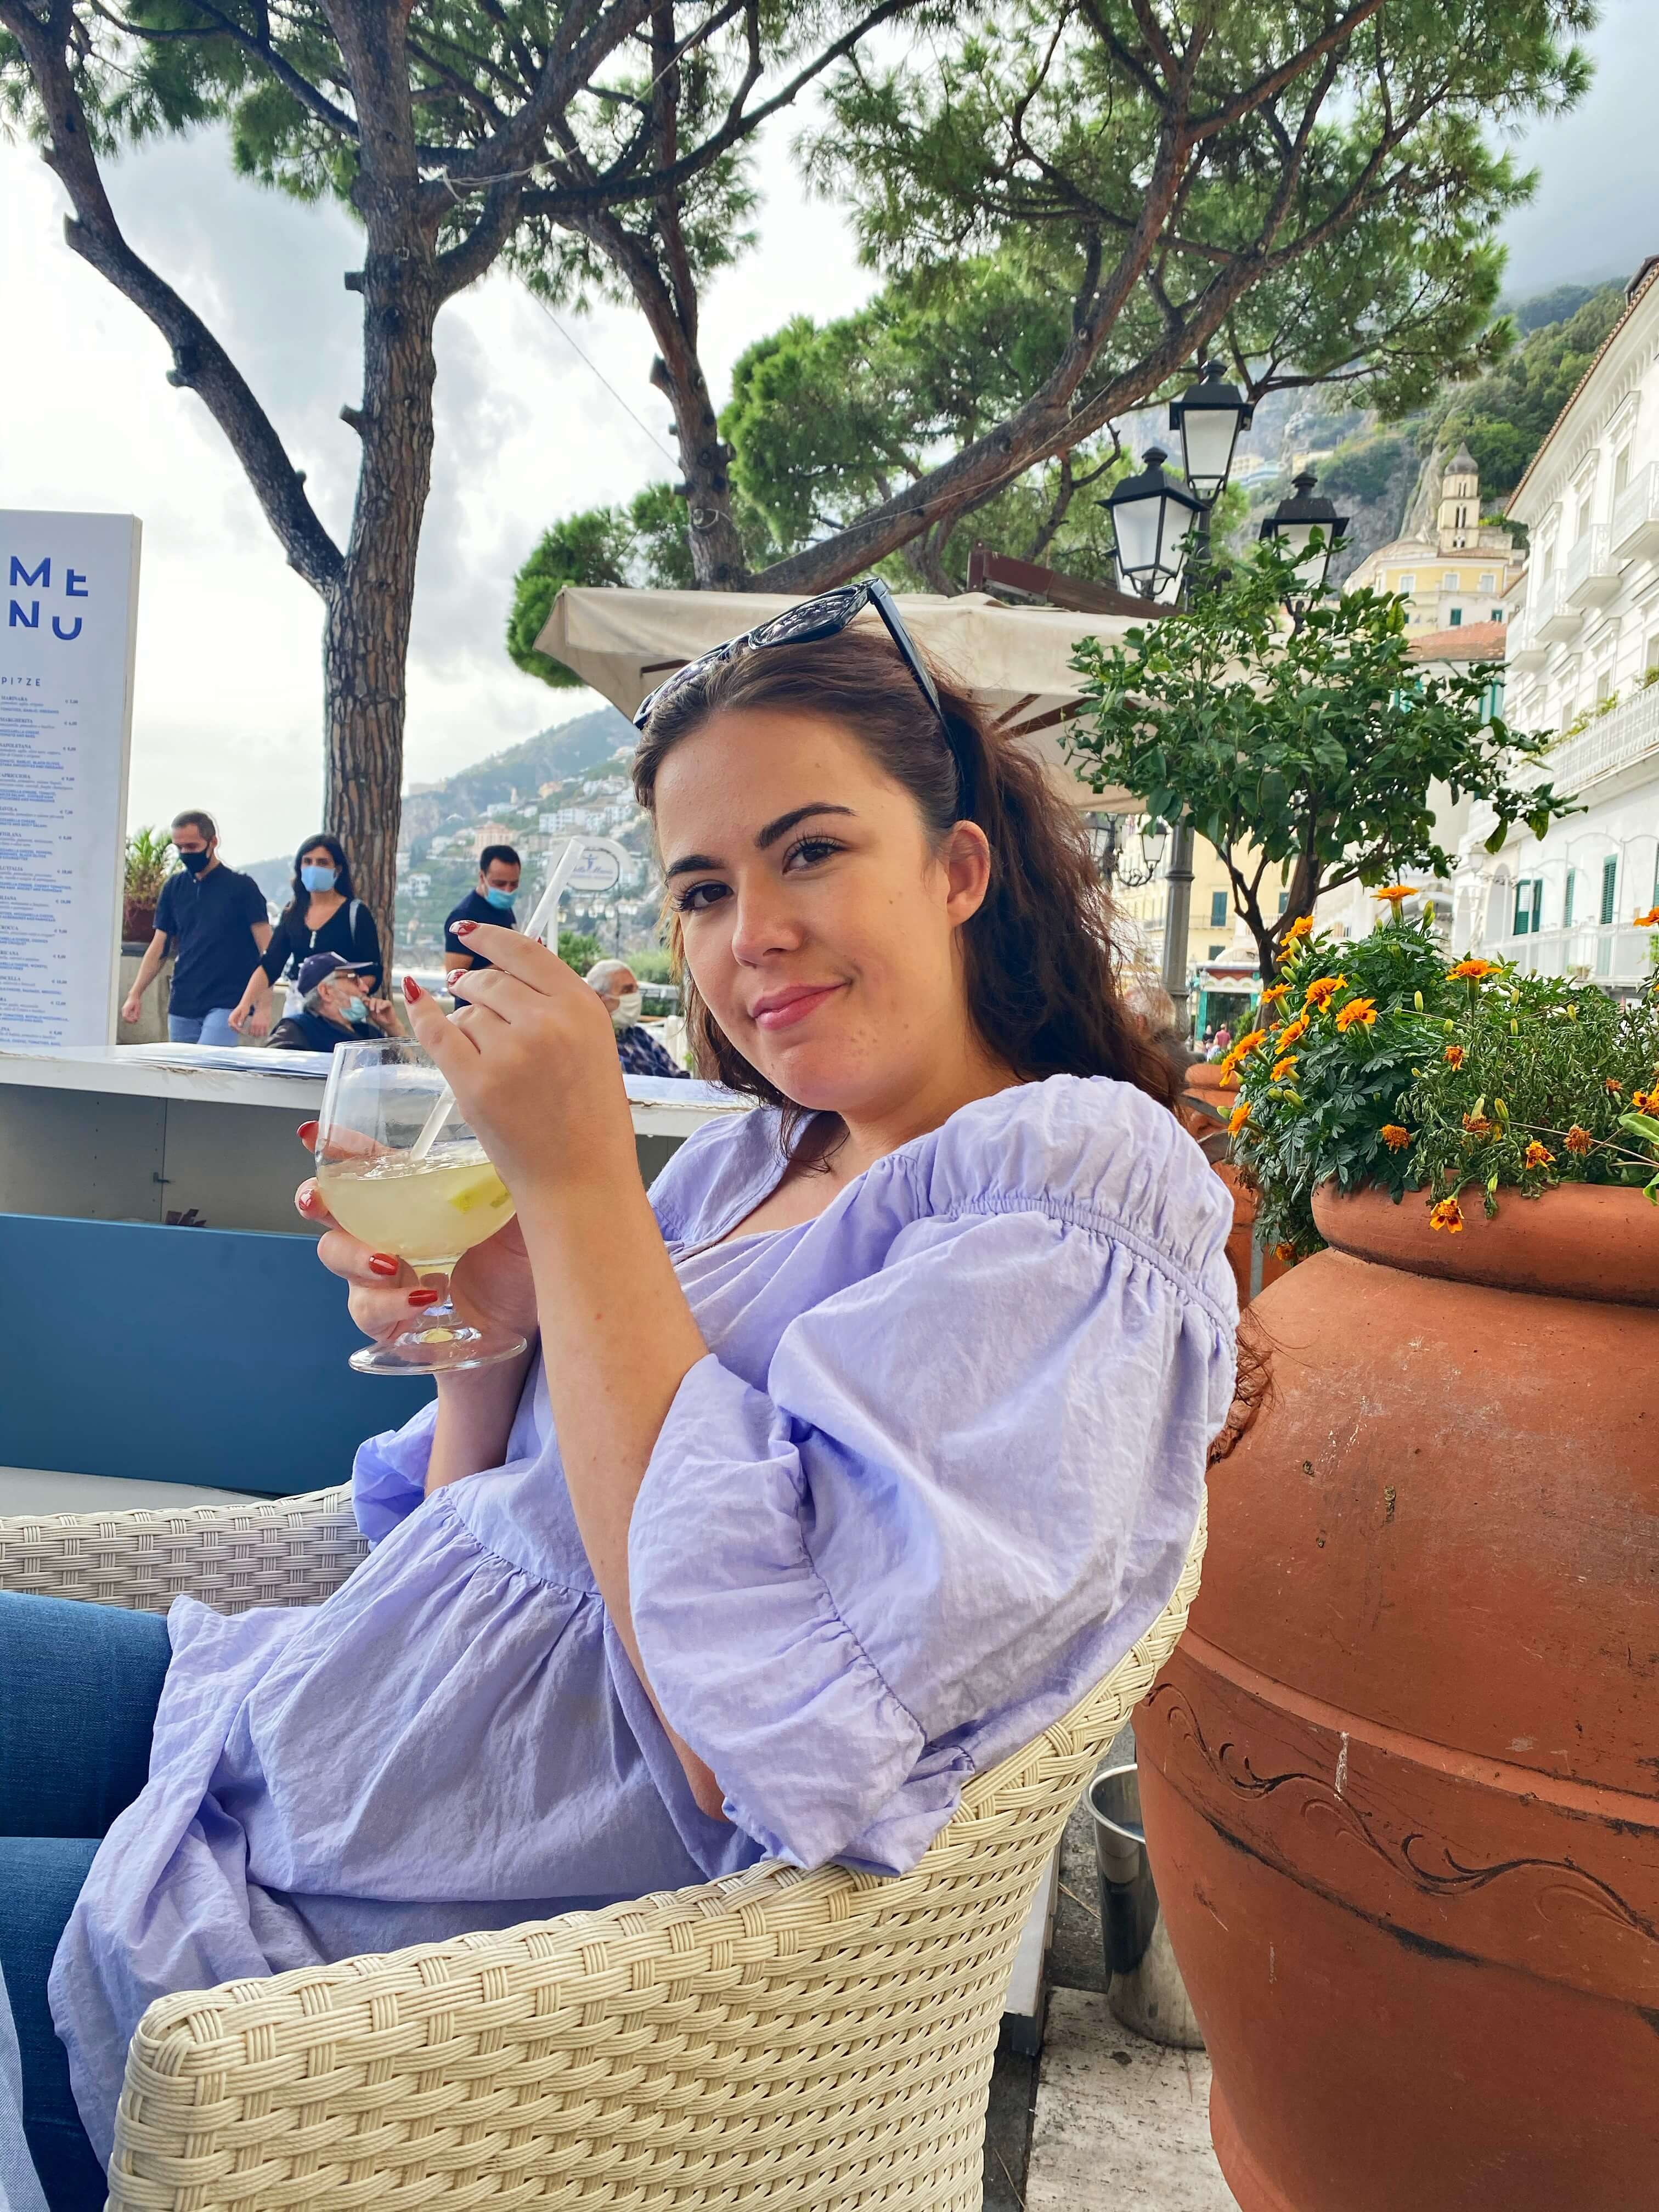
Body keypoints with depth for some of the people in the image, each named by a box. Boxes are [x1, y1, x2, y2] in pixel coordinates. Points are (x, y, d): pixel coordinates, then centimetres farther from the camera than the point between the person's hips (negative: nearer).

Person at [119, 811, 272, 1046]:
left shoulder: (241, 886, -3)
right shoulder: (174, 887, 10)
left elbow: (267, 950, -6)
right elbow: (160, 945, 15)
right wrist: (136, 994, 3)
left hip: (226, 1004, -5)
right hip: (182, 1006, 5)